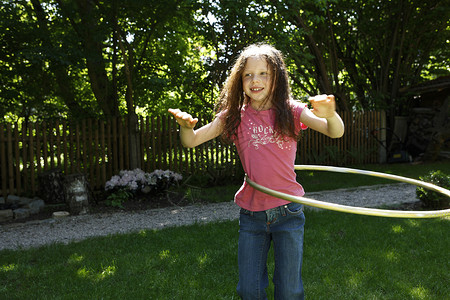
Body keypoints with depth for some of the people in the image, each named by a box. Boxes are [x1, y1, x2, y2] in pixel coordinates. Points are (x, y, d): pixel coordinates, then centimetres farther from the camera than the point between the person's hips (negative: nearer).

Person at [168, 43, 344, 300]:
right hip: (251, 214, 2)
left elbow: (336, 132, -17)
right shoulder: (235, 115, -1)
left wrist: (330, 114, -41)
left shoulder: (291, 111, -5)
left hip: (287, 212, -1)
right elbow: (191, 141, -5)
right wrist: (186, 126, -29)